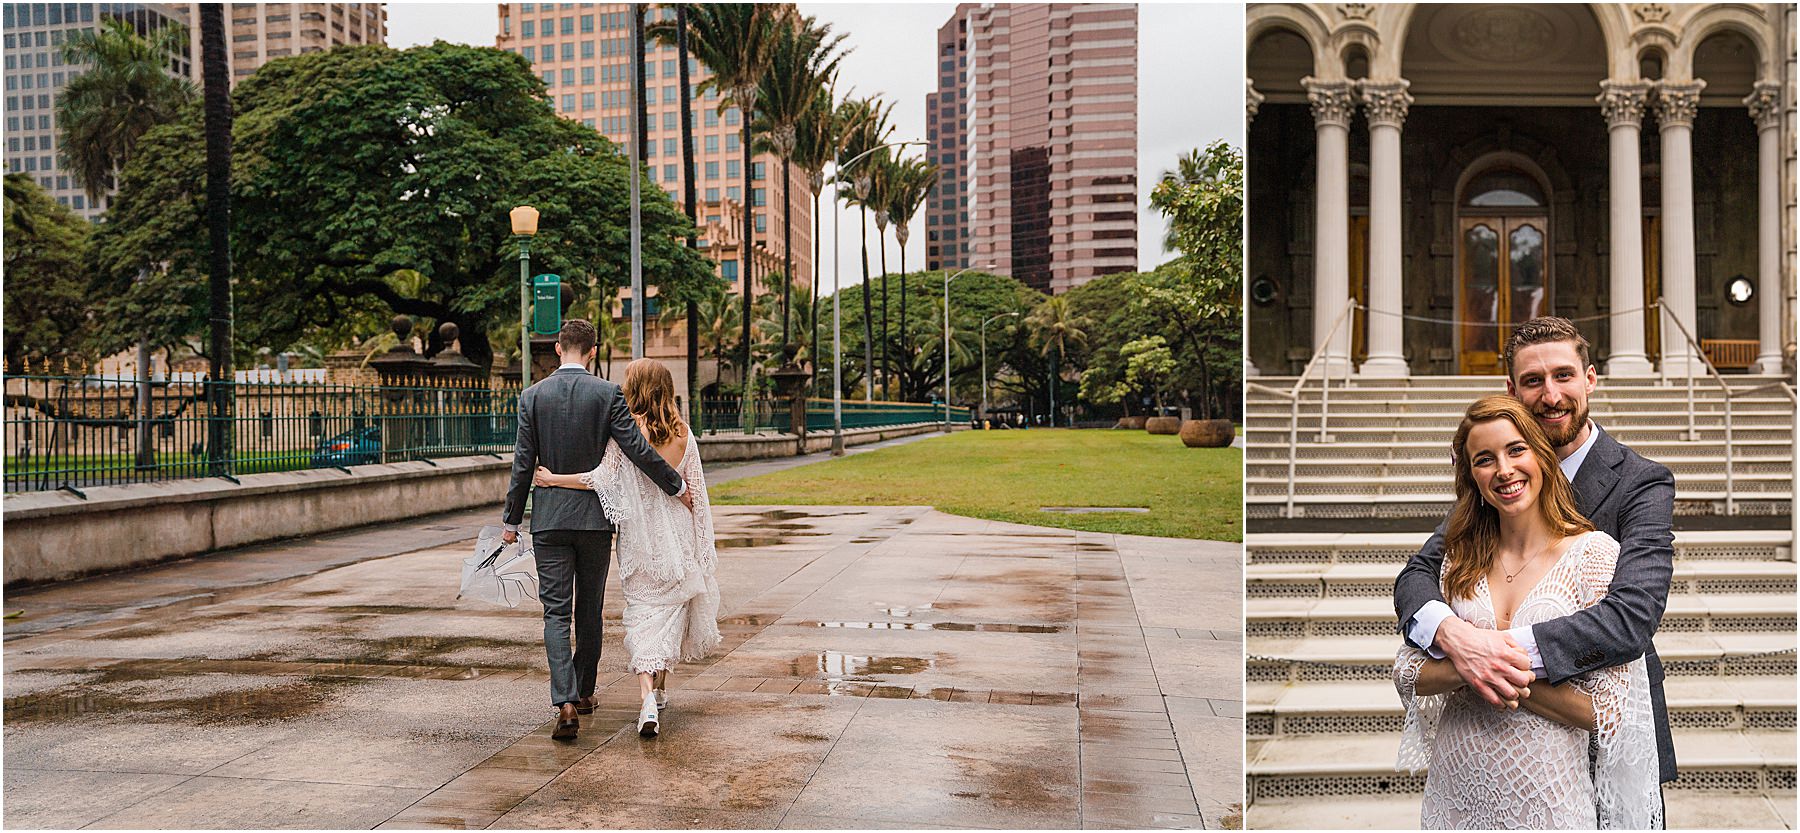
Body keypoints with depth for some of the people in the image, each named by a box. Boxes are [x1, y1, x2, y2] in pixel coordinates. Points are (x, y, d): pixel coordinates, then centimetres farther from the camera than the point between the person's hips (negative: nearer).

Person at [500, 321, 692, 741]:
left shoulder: (533, 395, -2)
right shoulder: (608, 393, -6)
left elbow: (523, 463, -1)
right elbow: (637, 449, -10)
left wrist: (512, 520, 7)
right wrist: (677, 485, 2)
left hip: (549, 517, 0)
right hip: (595, 517, 0)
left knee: (556, 613, -1)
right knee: (589, 609, 15)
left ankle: (566, 703, -15)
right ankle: (583, 692, 27)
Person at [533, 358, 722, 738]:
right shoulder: (683, 433, 1)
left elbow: (603, 478, -17)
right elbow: (695, 491, 4)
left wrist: (553, 479, -9)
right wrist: (701, 545, 12)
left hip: (639, 534, -3)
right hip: (677, 535, 3)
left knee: (642, 613, 1)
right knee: (671, 609, 16)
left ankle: (648, 697, -15)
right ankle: (660, 690, 27)